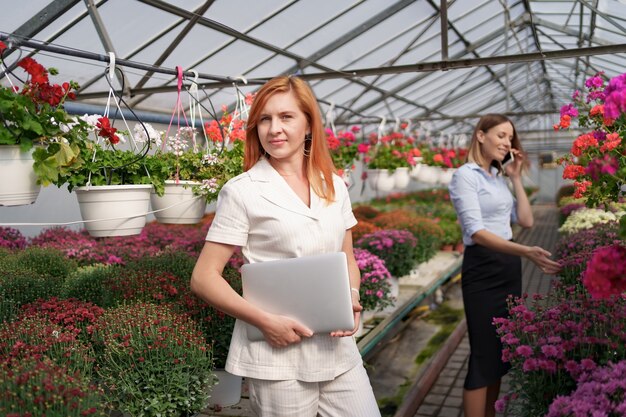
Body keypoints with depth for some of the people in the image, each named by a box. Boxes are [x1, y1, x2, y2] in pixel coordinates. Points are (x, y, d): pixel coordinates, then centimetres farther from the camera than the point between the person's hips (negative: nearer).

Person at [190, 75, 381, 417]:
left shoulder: (335, 186, 6)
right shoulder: (242, 191, -8)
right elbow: (204, 278, -8)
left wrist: (352, 298, -6)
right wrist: (264, 321, -18)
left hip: (338, 349, 5)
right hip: (277, 354, -4)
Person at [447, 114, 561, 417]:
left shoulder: (498, 176, 13)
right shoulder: (466, 175, -12)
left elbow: (526, 221, 10)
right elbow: (476, 232, -24)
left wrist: (516, 179, 6)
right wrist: (526, 251, -34)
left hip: (509, 267, 8)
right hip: (484, 269, -8)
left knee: (502, 350, 14)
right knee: (484, 354, -3)